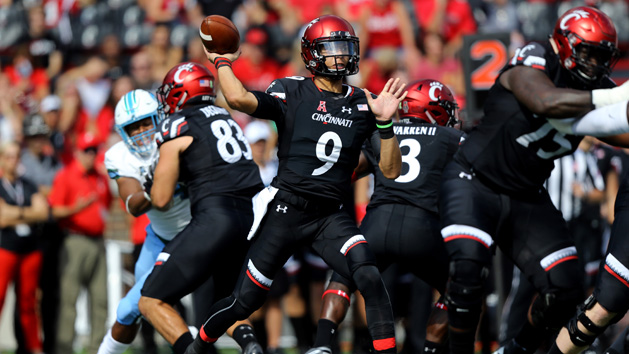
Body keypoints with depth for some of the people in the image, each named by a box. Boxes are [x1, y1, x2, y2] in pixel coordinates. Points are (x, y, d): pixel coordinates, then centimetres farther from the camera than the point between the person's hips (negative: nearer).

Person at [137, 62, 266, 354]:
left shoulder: (177, 127, 2)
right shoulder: (226, 119, 22)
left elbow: (161, 200, 2)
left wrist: (151, 186, 23)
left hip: (215, 218, -7)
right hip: (252, 217, 7)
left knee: (152, 302, 1)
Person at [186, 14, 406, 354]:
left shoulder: (363, 104, 5)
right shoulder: (292, 93, -6)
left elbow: (391, 171, 2)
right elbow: (240, 99, -25)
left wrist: (385, 124, -11)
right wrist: (221, 62, -8)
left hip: (331, 215, 2)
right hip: (286, 208, -2)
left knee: (370, 278, -24)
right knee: (244, 301, 5)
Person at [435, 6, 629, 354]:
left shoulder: (595, 90, 2)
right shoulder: (532, 61, -19)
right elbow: (547, 102, -39)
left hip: (527, 200, 6)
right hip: (473, 182, -6)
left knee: (565, 289, -4)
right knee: (468, 270, -26)